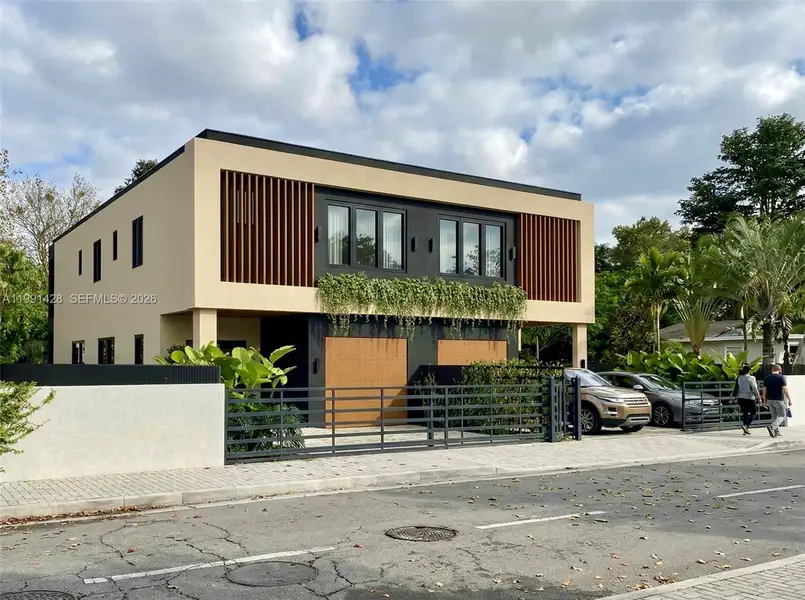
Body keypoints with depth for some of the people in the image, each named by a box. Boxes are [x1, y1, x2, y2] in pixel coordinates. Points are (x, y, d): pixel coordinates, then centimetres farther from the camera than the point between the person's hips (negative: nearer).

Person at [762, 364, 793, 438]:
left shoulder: (767, 378, 5)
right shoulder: (781, 377, -8)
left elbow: (764, 390, 5)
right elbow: (785, 390, -14)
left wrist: (764, 399, 17)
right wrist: (789, 399, -7)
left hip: (770, 400, 5)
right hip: (778, 400, -5)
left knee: (774, 416, 15)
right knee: (782, 416, 2)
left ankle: (776, 432, 14)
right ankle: (772, 427, -20)